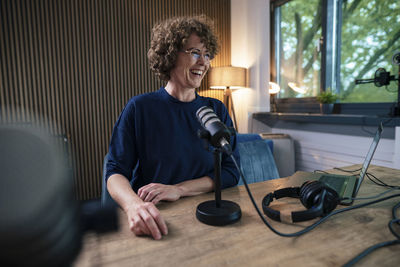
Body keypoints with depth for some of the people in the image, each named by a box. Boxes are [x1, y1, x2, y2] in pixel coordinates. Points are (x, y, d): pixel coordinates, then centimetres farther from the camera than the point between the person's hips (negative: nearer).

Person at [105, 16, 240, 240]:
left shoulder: (217, 110, 5)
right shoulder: (140, 108, -2)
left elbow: (230, 173, 0)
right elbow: (116, 171, -5)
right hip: (154, 222, -1)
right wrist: (133, 204, -26)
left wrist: (179, 190, -14)